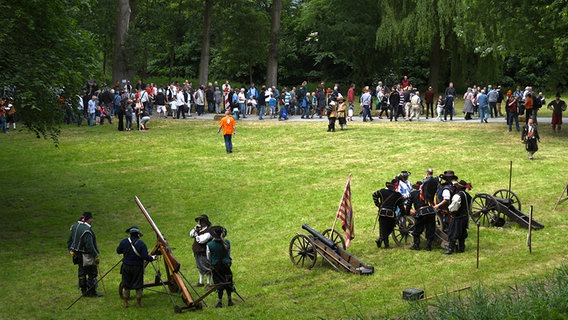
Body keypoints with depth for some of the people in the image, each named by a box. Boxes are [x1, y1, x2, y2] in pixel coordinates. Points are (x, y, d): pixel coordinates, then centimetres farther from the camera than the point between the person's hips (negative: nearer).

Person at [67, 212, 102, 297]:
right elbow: (89, 245, -25)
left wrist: (71, 250, 20)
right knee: (92, 273, 4)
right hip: (86, 255, -9)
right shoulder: (87, 230, -24)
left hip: (77, 254, 9)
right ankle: (92, 292, 11)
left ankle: (84, 291, 25)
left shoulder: (74, 226, 3)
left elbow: (69, 240, 12)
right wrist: (96, 255, -17)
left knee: (82, 272, 17)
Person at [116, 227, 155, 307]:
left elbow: (118, 251, 7)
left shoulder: (124, 242, -6)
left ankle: (125, 303, 19)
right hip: (137, 268, -2)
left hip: (126, 267, 2)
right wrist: (152, 258, 0)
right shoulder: (141, 244, -14)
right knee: (138, 286, 9)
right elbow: (145, 257, -18)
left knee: (126, 285, 13)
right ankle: (139, 303, 16)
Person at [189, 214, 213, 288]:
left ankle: (209, 283, 5)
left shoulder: (208, 230, -19)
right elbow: (191, 235, 12)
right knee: (200, 268, 20)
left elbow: (202, 240, -28)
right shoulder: (199, 229, 10)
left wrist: (197, 236, -11)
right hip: (198, 252, 9)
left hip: (204, 252, -9)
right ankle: (201, 282, 33)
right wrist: (195, 229, -5)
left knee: (206, 268, -3)